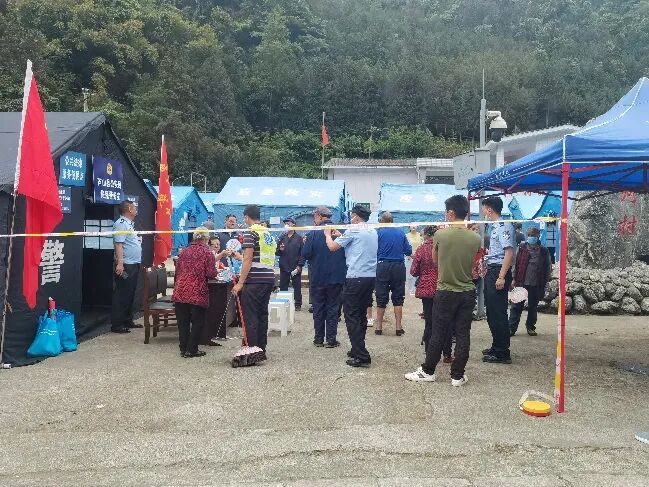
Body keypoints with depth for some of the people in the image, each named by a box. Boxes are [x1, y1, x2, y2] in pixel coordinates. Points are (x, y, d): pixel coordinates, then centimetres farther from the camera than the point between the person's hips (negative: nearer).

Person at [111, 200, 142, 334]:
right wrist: (120, 264, -27)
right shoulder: (121, 224, -11)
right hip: (126, 265, -10)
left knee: (130, 294, 15)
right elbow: (118, 244, -20)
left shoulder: (129, 224, 19)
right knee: (121, 295, -6)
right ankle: (116, 325, -2)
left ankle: (128, 321, 24)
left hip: (134, 264, 10)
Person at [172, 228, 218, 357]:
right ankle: (191, 350, 10)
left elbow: (177, 270, 18)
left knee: (183, 322, 12)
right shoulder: (207, 252, -2)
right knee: (197, 322, 8)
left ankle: (183, 349, 18)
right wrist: (215, 271, 13)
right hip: (197, 293, -4)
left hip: (180, 292, 5)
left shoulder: (185, 251, 13)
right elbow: (211, 274, -8)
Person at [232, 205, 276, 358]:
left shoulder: (250, 233, -7)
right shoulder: (269, 233, 17)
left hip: (254, 280, -8)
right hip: (269, 279, 8)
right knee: (262, 315, 13)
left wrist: (240, 283, -13)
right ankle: (261, 351, 18)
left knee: (250, 317, -3)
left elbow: (248, 260, -14)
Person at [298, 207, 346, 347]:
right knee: (333, 308, 9)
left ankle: (319, 339, 16)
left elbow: (306, 253, -14)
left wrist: (300, 265, 6)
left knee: (318, 308, 11)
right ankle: (331, 340, 10)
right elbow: (347, 253, 3)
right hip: (336, 277, 2)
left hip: (318, 277, -1)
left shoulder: (313, 233, -11)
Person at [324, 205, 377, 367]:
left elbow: (332, 246, -5)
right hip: (371, 277, 8)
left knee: (351, 317, -3)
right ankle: (358, 350, 24)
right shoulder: (373, 232, 14)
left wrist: (328, 235, 14)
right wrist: (339, 235, 25)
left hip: (356, 278, -8)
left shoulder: (354, 231, -8)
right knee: (361, 315, 16)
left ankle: (361, 356, -7)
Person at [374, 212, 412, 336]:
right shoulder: (401, 232, 3)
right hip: (399, 267, 2)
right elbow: (409, 251, 5)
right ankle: (398, 327, 8)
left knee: (381, 298, 7)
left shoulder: (379, 232, -3)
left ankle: (379, 326, 12)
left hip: (383, 266, -1)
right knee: (398, 298, 9)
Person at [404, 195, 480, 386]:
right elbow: (472, 264, 7)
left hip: (445, 293, -2)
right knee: (463, 335, 8)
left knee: (438, 334, 7)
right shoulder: (475, 238, -5)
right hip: (467, 292, 2)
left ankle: (427, 371, 18)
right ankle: (457, 375, 14)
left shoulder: (440, 234, -12)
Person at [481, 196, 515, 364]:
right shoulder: (495, 226, 16)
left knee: (498, 313, -6)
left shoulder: (503, 226, -13)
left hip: (498, 271, -10)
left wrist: (502, 277, -25)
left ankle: (502, 353, 1)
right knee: (491, 312, 16)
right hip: (491, 271, 10)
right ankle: (496, 347, 28)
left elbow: (509, 252, -21)